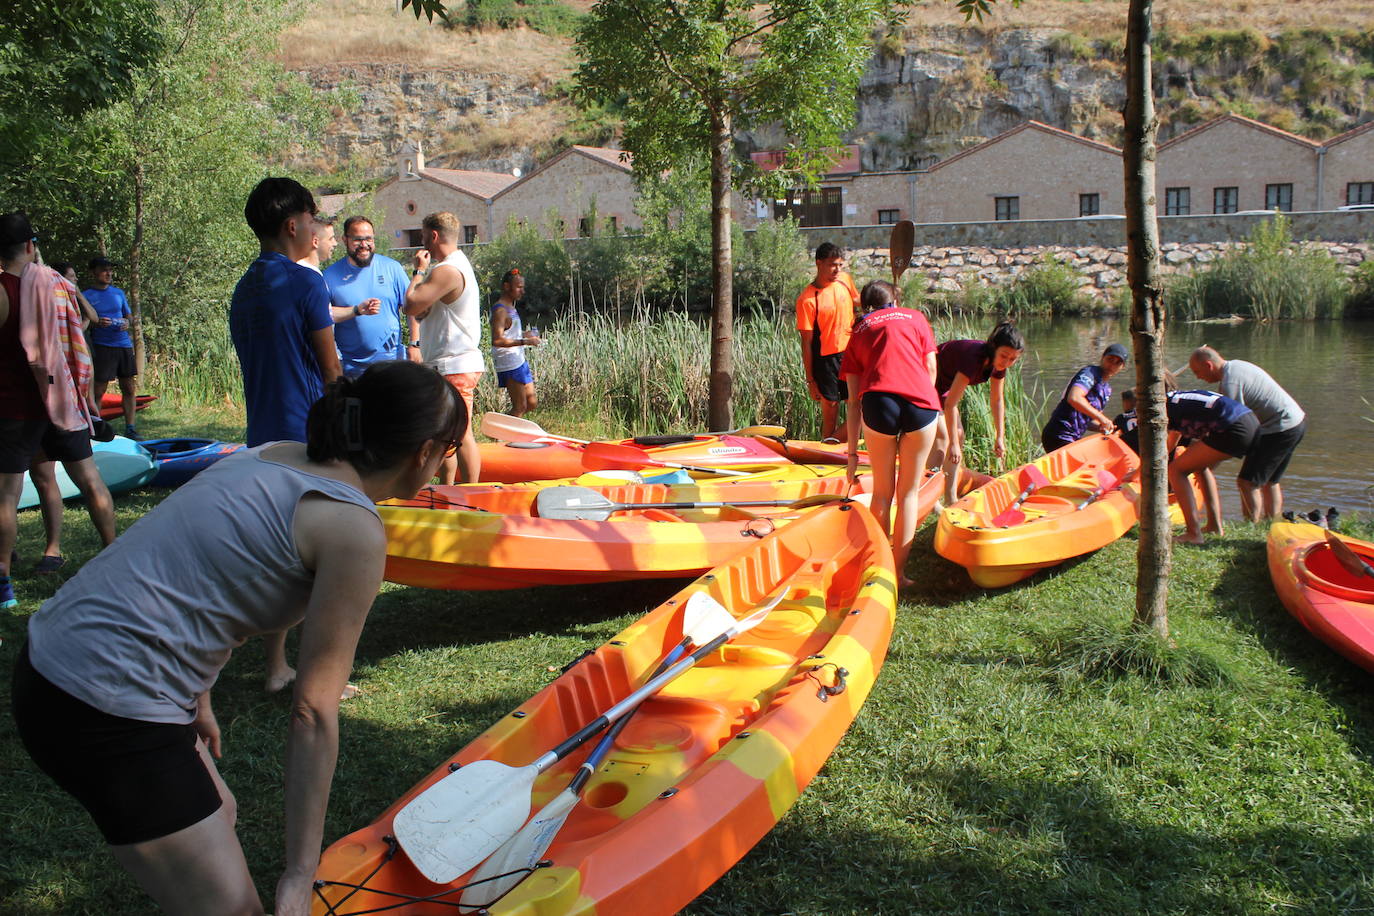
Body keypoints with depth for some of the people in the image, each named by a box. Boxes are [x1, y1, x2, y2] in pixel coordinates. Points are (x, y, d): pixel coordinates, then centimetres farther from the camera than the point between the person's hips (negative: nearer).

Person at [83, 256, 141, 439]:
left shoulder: (118, 293, 15)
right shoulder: (86, 296, 1)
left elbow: (129, 315, 23)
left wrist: (127, 322, 0)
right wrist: (95, 323, -20)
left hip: (124, 344, 5)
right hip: (102, 347, -5)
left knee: (129, 388, 4)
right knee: (98, 390, -6)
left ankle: (130, 427, 10)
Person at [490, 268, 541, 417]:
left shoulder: (510, 308, 17)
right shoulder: (500, 310, -15)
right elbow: (497, 341, -26)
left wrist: (524, 334, 11)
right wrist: (524, 342, -26)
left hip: (519, 361, 10)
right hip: (510, 365, -10)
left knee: (532, 403, 12)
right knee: (520, 407, -7)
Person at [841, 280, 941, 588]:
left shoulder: (859, 332, 25)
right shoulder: (915, 317, 25)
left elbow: (853, 402, 19)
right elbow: (931, 370, 16)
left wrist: (853, 452, 20)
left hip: (878, 402, 0)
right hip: (921, 403, 0)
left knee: (882, 492, 16)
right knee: (909, 493, 12)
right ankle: (899, 572, 14)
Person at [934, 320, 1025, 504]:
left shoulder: (997, 363, -11)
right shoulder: (974, 357, -36)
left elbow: (997, 400, 4)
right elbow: (950, 404, -34)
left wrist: (1000, 437, 5)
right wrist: (953, 444, -30)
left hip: (942, 385, 9)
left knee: (958, 434, 6)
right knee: (942, 436, -16)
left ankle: (951, 499, 11)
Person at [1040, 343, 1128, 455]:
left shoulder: (1106, 389, 18)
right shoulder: (1089, 373, -11)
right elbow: (1074, 398, -30)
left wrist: (1101, 427, 0)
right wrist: (1101, 418, -23)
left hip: (1074, 438, 10)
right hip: (1060, 437, -10)